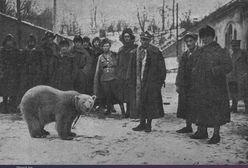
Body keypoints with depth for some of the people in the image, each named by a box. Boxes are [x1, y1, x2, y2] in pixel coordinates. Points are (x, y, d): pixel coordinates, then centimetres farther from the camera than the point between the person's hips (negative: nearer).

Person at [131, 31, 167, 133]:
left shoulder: (156, 52, -6)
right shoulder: (138, 51, 8)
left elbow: (162, 68, -4)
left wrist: (160, 81, -7)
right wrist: (137, 78, 10)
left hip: (152, 82, -4)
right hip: (140, 81, 4)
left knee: (150, 103, 1)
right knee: (140, 102, 6)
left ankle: (149, 124, 13)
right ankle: (142, 123, 16)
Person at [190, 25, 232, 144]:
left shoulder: (220, 52, -5)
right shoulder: (200, 52, 14)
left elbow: (227, 67, -12)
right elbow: (194, 69, 19)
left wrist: (214, 70, -24)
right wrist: (194, 85, 11)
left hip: (215, 87, -6)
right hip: (200, 88, 6)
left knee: (215, 111, -1)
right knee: (201, 110, 12)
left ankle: (216, 135, 10)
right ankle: (202, 131, 25)